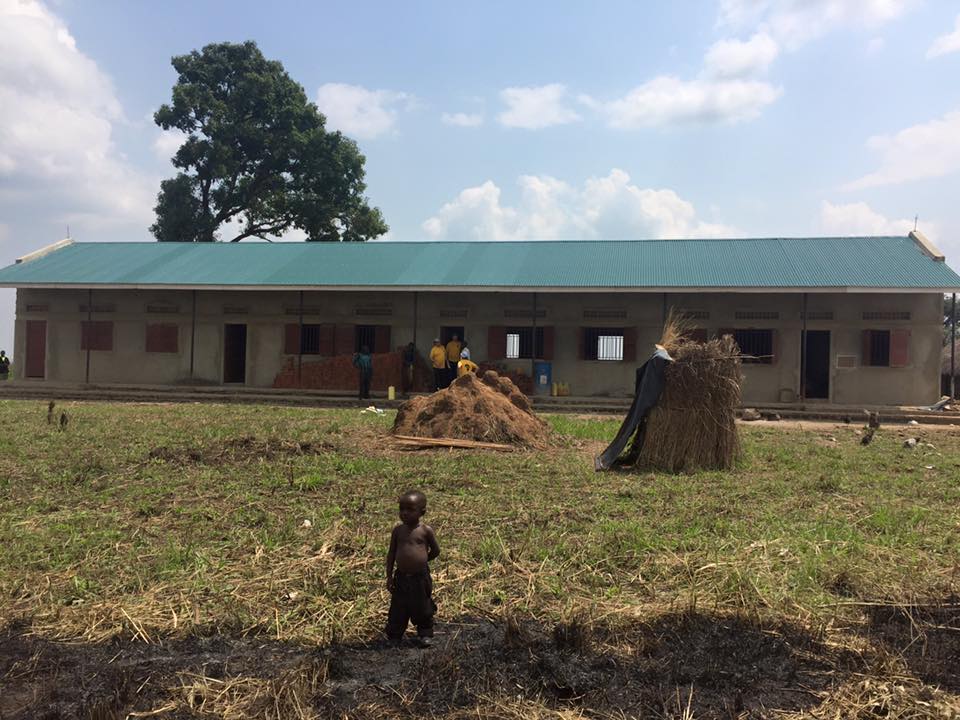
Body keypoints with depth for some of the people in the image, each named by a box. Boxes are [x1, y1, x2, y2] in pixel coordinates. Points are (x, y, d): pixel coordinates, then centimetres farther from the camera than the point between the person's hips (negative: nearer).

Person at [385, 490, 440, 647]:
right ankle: (394, 635, 31)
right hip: (401, 577, 2)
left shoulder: (426, 530, -10)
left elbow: (435, 551, 4)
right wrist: (389, 577, 1)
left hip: (420, 577, -2)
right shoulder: (398, 530, -4)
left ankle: (425, 634, 32)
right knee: (398, 609, 13)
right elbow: (391, 553, 2)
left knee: (423, 608, 13)